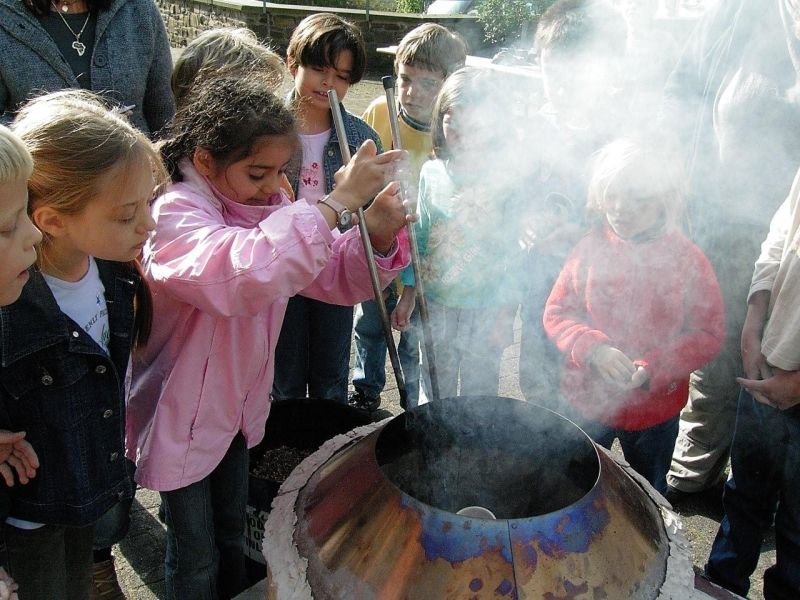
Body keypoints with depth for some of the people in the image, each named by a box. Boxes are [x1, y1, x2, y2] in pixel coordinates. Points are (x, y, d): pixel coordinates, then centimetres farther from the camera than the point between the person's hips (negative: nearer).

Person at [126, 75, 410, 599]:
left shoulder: (268, 206, -4)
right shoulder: (174, 216, -28)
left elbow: (338, 277, -3)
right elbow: (250, 273, -50)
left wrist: (377, 235, -24)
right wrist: (338, 202, -44)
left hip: (238, 406, 7)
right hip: (182, 418, -7)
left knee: (232, 534, 28)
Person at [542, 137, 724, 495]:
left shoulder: (688, 260, -12)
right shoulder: (591, 249, -9)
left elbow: (708, 334, -11)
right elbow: (556, 313, -6)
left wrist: (652, 370, -24)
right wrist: (594, 349, -24)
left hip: (655, 408, 0)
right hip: (588, 401, 1)